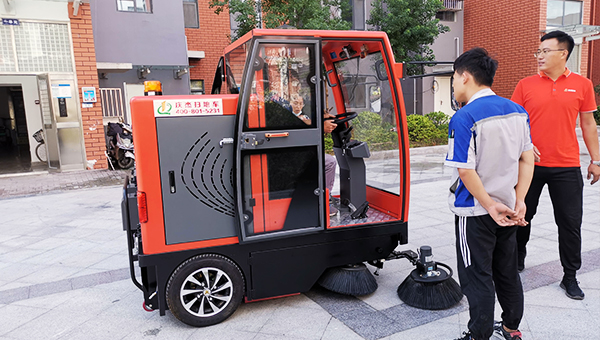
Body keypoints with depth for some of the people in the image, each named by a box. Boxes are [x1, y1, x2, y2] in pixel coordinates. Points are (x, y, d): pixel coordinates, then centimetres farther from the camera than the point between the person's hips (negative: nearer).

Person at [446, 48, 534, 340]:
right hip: (508, 209, 7)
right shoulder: (518, 111, 3)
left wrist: (490, 206, -14)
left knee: (478, 278, 7)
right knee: (507, 271, 22)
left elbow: (466, 171, -22)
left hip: (475, 212, -7)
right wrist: (519, 201, 1)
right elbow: (527, 160, 4)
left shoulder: (464, 118, -19)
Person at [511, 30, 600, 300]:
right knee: (522, 216, 11)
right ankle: (518, 258, 33)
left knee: (570, 223, 6)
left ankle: (570, 277, 22)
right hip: (530, 164, 0)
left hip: (567, 167, 0)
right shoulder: (526, 85, 2)